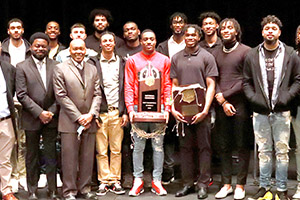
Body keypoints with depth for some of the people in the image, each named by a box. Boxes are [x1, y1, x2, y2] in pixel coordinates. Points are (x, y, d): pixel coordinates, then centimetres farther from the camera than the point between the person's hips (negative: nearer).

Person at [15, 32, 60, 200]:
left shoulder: (56, 66, 5)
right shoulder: (22, 67, -1)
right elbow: (22, 95, -7)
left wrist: (52, 112, -8)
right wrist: (39, 113, -13)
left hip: (51, 118, 1)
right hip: (32, 119, -1)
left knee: (51, 156, 5)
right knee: (32, 157, 8)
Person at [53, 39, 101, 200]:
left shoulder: (92, 69, 14)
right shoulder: (60, 69, 0)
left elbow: (97, 94, 10)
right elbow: (61, 96, -6)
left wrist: (91, 114, -6)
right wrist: (78, 117, -11)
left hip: (89, 121, 4)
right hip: (70, 121, -4)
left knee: (87, 158, 7)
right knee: (69, 158, 0)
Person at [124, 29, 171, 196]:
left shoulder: (164, 60, 8)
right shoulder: (132, 61, 6)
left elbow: (168, 86, 6)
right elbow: (128, 86, 3)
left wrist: (167, 108, -4)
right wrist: (130, 108, -8)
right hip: (139, 108, -1)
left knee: (158, 146, 3)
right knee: (138, 146, 2)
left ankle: (157, 181, 10)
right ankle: (138, 180, 10)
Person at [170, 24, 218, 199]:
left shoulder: (207, 57, 2)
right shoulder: (176, 58, 11)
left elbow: (211, 86, -2)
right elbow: (174, 85, 12)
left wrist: (205, 110, -12)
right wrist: (173, 108, -1)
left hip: (201, 111, -3)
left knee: (204, 147, 1)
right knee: (185, 147, 7)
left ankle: (203, 184, 8)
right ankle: (187, 183, 16)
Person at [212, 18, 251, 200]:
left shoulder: (246, 51, 0)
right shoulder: (216, 53, 13)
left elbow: (246, 81, -6)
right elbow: (212, 80, 9)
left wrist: (224, 95, -7)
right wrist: (222, 101, -4)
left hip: (240, 105, -4)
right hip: (221, 106, 4)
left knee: (242, 146, 0)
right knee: (224, 146, 6)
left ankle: (240, 185, 7)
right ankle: (226, 184, 14)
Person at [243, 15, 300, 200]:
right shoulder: (252, 56, 6)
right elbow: (247, 82, 9)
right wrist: (253, 98, -5)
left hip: (281, 112, -1)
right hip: (260, 112, 1)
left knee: (282, 151, 3)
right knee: (263, 151, 9)